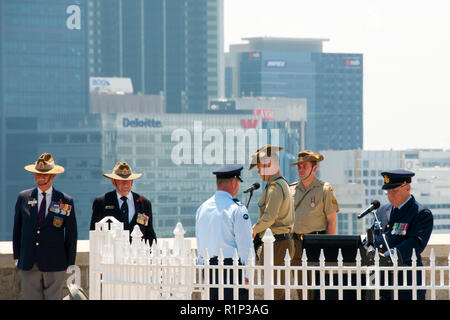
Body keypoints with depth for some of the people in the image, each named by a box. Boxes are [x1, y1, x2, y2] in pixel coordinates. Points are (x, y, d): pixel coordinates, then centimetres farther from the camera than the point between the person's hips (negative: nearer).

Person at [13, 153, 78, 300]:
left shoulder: (65, 201, 1)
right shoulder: (23, 198, 7)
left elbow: (71, 234, 5)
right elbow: (17, 228, 13)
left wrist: (70, 264, 3)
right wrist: (17, 257, 9)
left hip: (55, 266, -1)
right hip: (29, 266, 1)